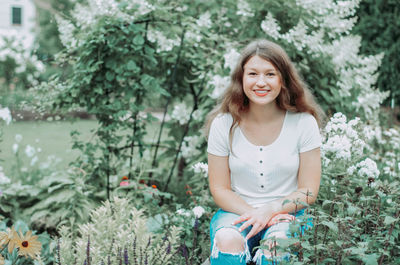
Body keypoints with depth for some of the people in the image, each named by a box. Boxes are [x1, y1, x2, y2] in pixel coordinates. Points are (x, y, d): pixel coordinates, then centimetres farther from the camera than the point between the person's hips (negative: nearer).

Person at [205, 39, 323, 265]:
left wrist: (270, 210, -19)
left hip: (286, 213, 0)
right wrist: (253, 214, -17)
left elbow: (308, 191, -2)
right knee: (228, 241, -33)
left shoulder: (303, 123, -4)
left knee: (277, 244, -34)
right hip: (237, 211, 1)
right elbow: (219, 189, 1)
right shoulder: (223, 124, -3)